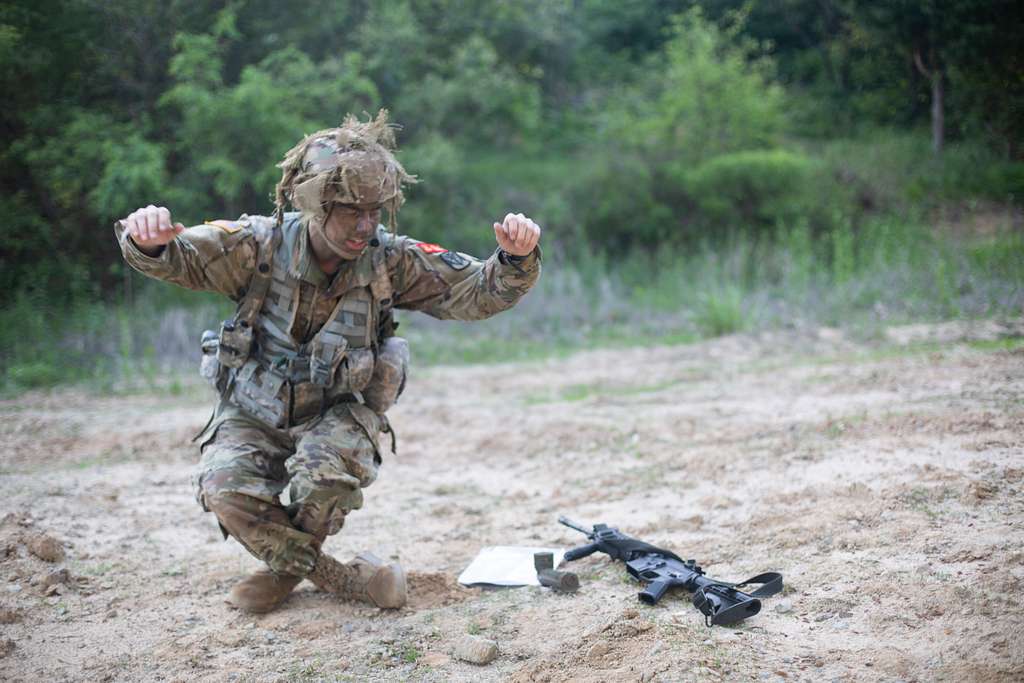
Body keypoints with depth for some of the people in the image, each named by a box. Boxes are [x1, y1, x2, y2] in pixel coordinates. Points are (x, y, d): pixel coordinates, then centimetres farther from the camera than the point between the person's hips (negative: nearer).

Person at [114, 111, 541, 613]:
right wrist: (147, 239, -45)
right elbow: (175, 257, -20)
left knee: (324, 477, -33)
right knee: (227, 490, -29)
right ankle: (342, 579, -5)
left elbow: (478, 293, -12)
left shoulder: (389, 260, -13)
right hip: (254, 416, 1)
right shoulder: (260, 246, -15)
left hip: (338, 415, 0)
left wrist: (516, 260, -34)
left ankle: (287, 568, 3)